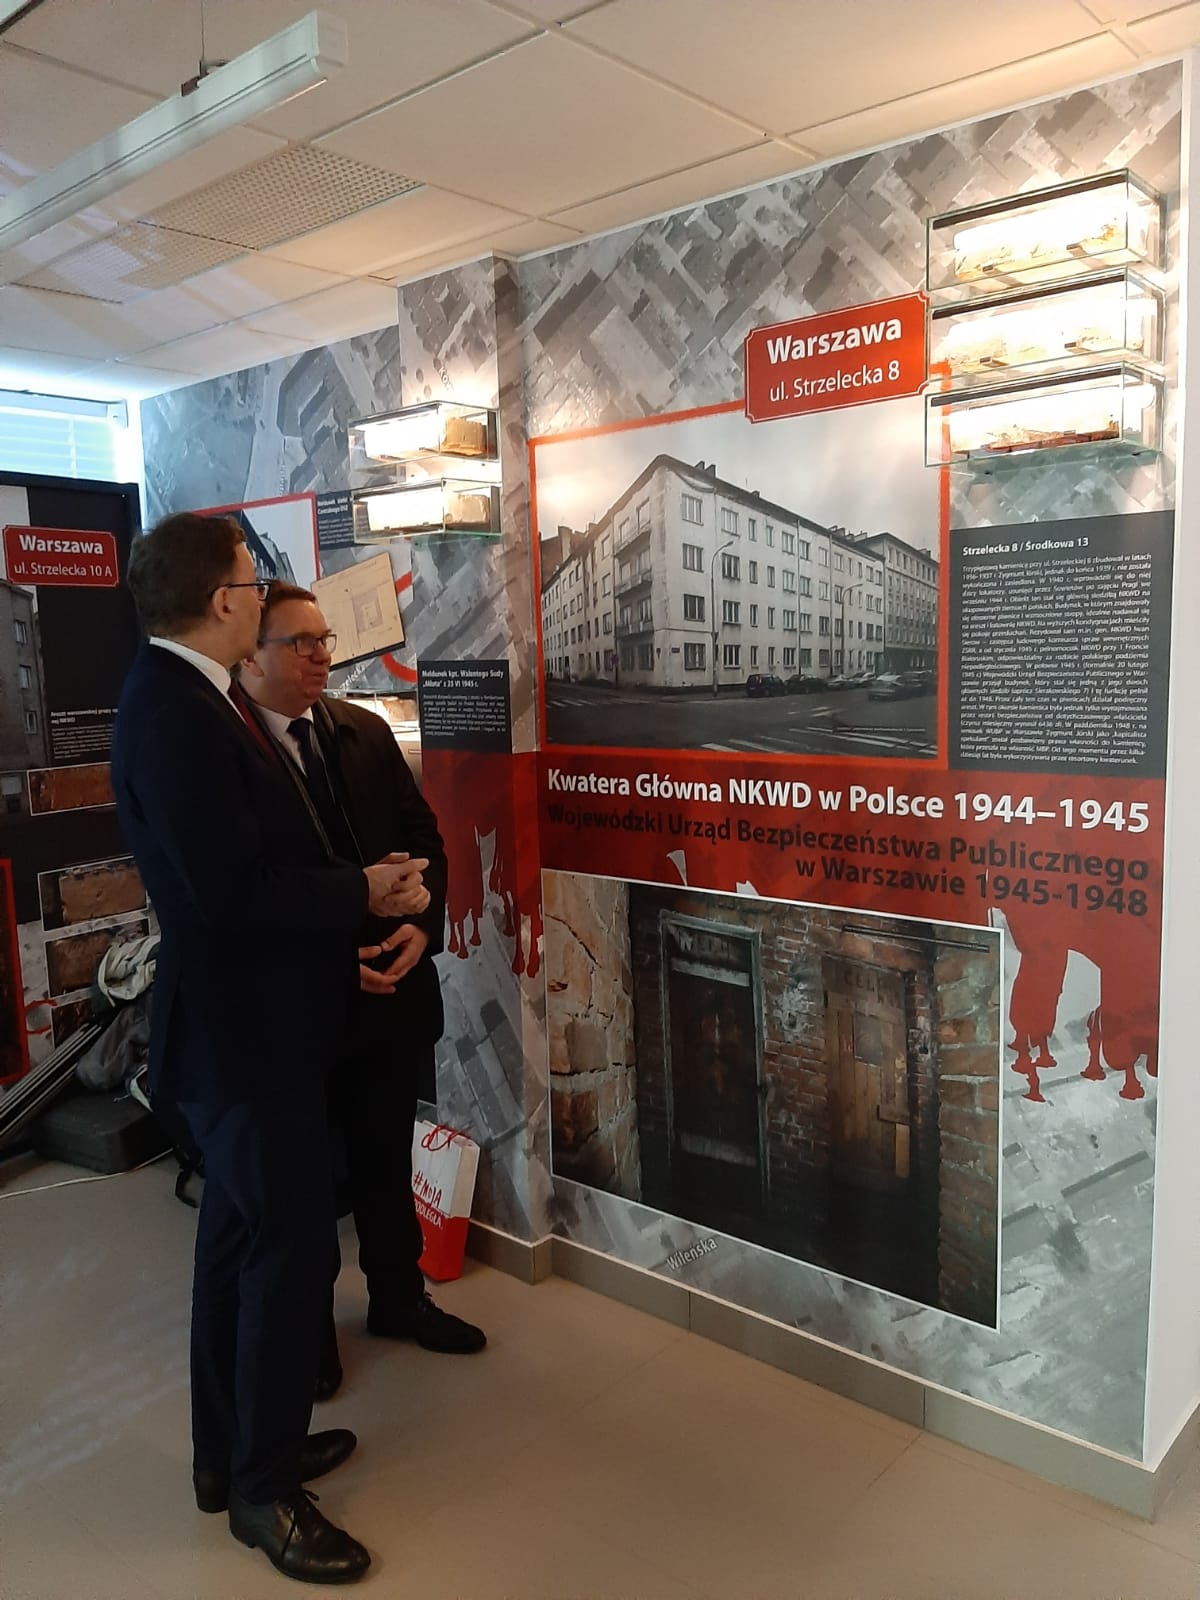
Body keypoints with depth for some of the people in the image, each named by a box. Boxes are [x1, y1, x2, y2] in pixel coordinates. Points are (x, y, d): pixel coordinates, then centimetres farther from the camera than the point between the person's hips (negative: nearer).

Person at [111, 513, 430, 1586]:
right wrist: (364, 892, -16)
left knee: (243, 1240, 20)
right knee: (292, 1250, 2)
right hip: (245, 1033, -10)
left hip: (240, 1023, 10)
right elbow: (230, 891, -28)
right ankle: (263, 1487, 22)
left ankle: (232, 1449, 38)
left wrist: (361, 900, 1)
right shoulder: (177, 713, -23)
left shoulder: (180, 696, 9)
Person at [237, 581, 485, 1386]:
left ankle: (399, 1298, 42)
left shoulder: (366, 731, 4)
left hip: (389, 989, 5)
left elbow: (420, 833, 7)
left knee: (387, 1160, 20)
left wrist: (421, 925, -9)